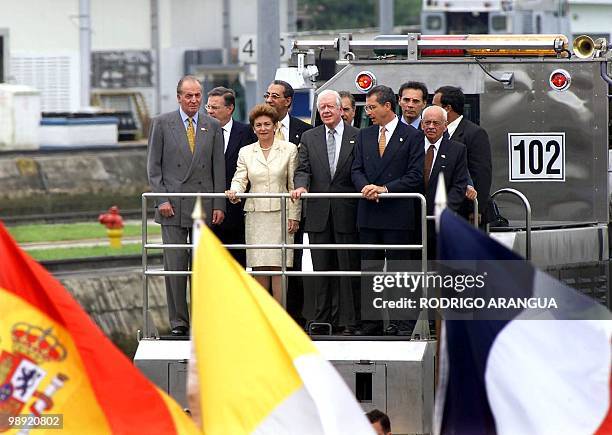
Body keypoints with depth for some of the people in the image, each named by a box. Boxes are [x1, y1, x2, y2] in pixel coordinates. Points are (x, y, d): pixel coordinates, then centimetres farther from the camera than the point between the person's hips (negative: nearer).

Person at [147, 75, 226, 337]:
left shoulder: (213, 126, 8)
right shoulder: (162, 124, 3)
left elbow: (218, 168, 8)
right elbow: (153, 166, 2)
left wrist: (219, 205, 2)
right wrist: (161, 199, -7)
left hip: (204, 206, 2)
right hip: (173, 206, -2)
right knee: (175, 265, -3)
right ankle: (178, 321, 2)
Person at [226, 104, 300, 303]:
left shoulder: (289, 149, 5)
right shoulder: (246, 152, 11)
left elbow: (294, 185, 5)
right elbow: (240, 179, 5)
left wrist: (294, 216, -1)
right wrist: (234, 191, -19)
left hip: (280, 215, -2)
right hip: (256, 215, 2)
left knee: (278, 268, -6)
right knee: (259, 269, -1)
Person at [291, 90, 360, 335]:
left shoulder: (358, 137, 3)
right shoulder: (309, 138, 12)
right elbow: (303, 169, 5)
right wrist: (301, 185, -15)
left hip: (346, 212, -3)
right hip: (318, 213, 3)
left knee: (349, 268, -2)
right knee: (321, 269, 6)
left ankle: (351, 321, 0)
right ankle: (323, 320, 11)